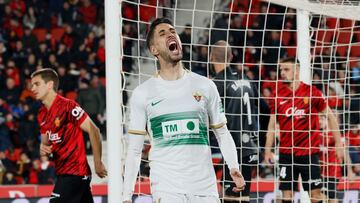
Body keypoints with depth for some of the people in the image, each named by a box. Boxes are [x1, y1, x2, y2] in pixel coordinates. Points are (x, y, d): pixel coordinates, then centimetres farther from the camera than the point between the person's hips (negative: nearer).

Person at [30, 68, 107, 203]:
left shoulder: (68, 106, -14)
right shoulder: (42, 115, 12)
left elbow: (93, 130, -14)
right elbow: (45, 141, 23)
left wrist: (98, 163, -10)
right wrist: (43, 148, -2)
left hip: (74, 172, -8)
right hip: (62, 171, 8)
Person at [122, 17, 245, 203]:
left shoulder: (205, 86, 9)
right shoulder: (143, 93, 4)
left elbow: (222, 133, 13)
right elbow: (134, 150, 6)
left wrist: (233, 167, -5)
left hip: (205, 187, 2)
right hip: (166, 187, -2)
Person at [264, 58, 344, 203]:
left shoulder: (311, 92, -4)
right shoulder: (278, 94, 3)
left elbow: (330, 116, 2)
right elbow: (272, 124, 9)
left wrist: (338, 143, -1)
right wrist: (268, 150, 4)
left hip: (309, 152, -2)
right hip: (286, 152, 2)